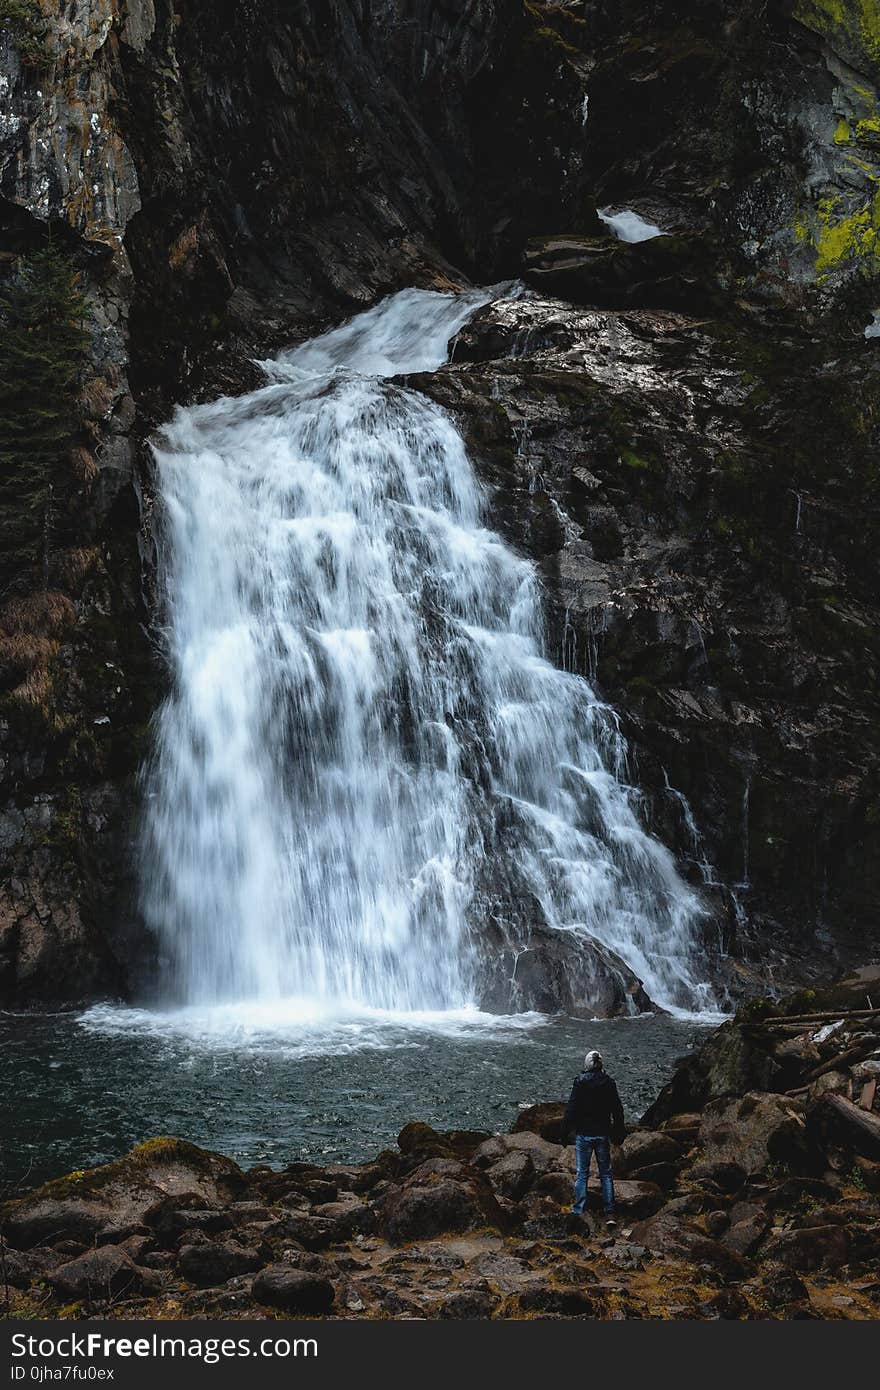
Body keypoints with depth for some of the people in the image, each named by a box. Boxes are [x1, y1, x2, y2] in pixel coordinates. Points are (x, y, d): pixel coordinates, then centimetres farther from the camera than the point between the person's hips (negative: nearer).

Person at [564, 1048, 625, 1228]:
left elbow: (571, 1108, -10)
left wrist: (567, 1131, -1)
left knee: (582, 1173, 7)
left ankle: (578, 1212, 8)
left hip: (584, 1134, -2)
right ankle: (610, 1213, 7)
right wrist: (619, 1132, 14)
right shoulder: (609, 1082, -3)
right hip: (603, 1134, 2)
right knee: (606, 1173, 11)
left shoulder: (580, 1082, -10)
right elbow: (617, 1109, 3)